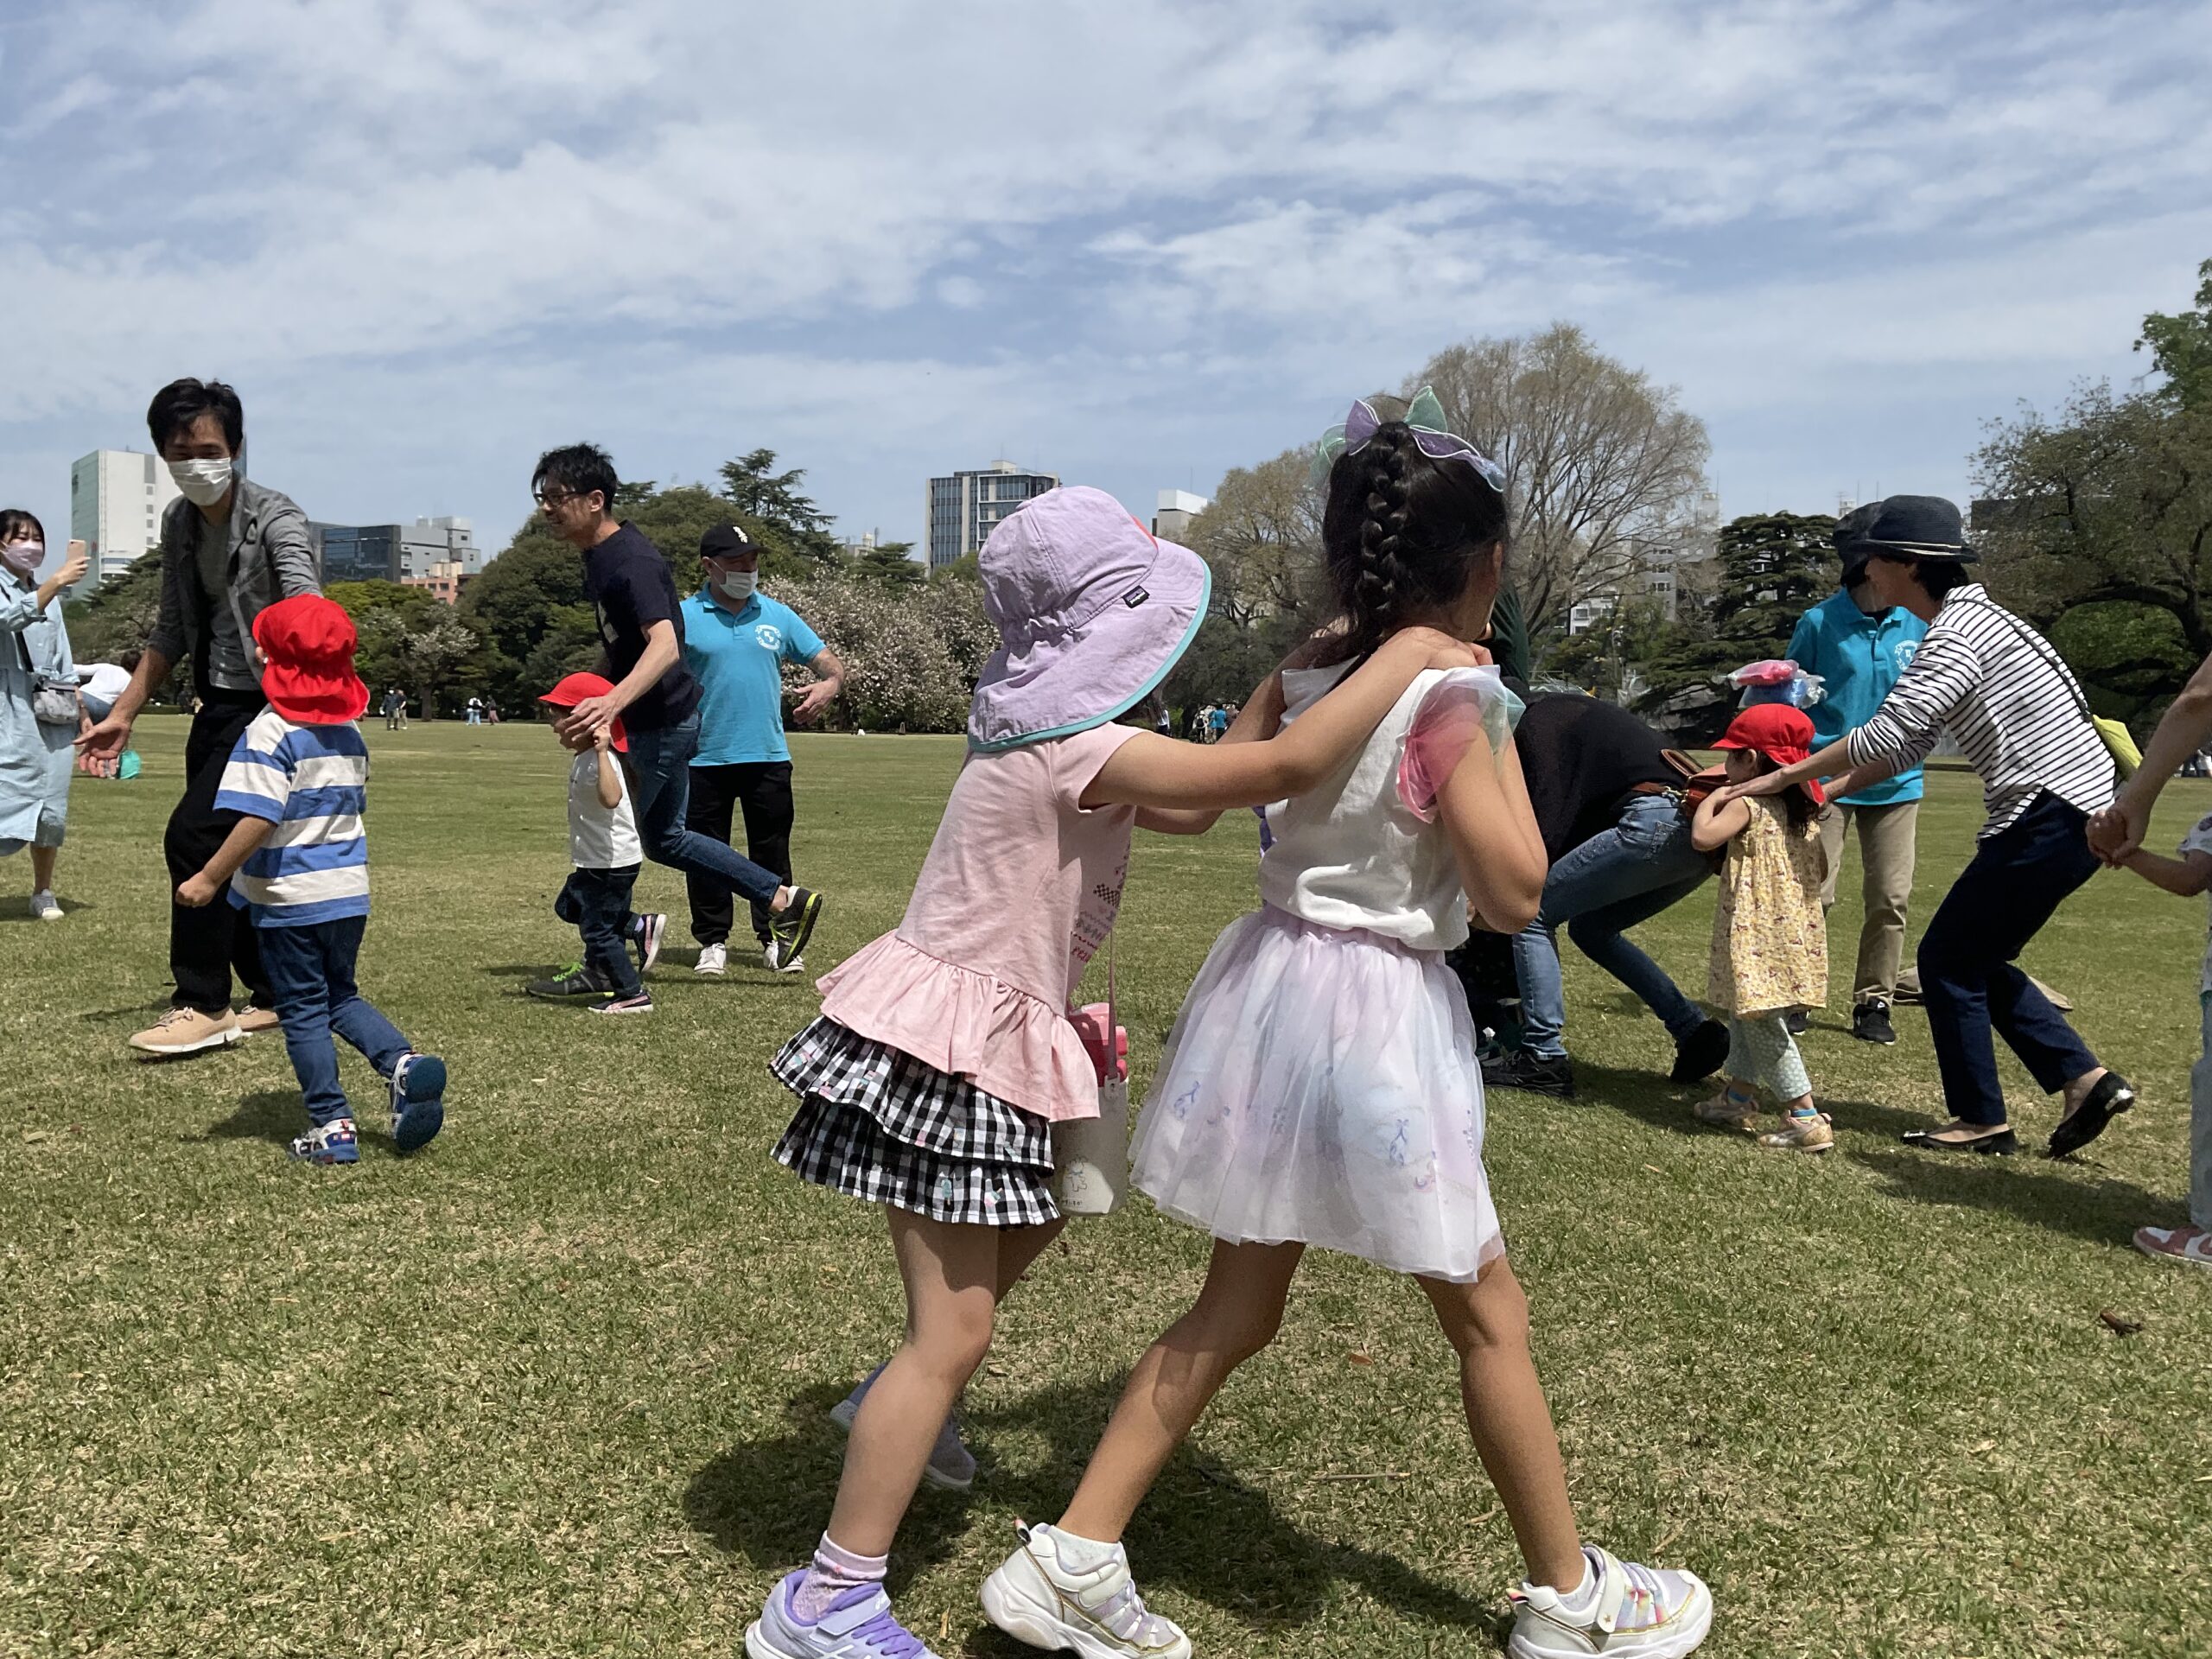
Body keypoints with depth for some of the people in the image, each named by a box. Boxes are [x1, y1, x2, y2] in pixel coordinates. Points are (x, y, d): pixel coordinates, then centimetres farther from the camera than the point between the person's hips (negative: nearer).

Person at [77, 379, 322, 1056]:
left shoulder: (274, 518, -16)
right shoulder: (179, 523, 7)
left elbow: (304, 600, -35)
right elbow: (172, 628, 16)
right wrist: (123, 714, 14)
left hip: (268, 705, -8)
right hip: (216, 705, 8)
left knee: (194, 836, -16)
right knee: (222, 850, 10)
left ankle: (202, 1005, -3)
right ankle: (273, 995, 24)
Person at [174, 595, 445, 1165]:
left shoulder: (269, 732, -15)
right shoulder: (350, 734, 8)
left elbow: (259, 820, -22)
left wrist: (210, 878, -15)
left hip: (290, 898, -6)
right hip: (350, 890, 6)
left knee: (303, 1011, 5)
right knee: (341, 995, 20)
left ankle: (332, 1126, 8)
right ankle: (404, 1061, -4)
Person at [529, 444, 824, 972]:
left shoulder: (631, 563, -23)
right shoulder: (597, 555, 8)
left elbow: (665, 645, -37)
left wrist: (611, 703, -52)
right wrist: (590, 707, 21)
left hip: (661, 723, -10)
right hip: (650, 721, 10)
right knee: (663, 839, 19)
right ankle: (785, 900, 22)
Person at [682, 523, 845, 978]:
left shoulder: (778, 616, 8)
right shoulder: (684, 618, 0)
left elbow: (828, 662, 9)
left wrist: (829, 684, -15)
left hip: (768, 757, 2)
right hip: (704, 760, -1)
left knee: (773, 854, 6)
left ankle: (775, 939, 16)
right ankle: (713, 941, 18)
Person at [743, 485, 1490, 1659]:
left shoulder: (1062, 742, 8)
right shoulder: (1080, 748, -23)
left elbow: (1194, 809, 16)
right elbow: (1288, 768, -28)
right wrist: (1412, 653, -17)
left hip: (985, 1044, 10)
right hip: (944, 1054, -10)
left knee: (1030, 1229, 28)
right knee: (955, 1333, -6)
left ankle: (898, 1405, 46)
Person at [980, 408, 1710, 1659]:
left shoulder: (1301, 676, 3)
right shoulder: (1448, 699, -16)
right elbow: (1515, 895, -14)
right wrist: (1500, 735, -5)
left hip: (1270, 984, 7)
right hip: (1377, 1010, -7)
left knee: (1238, 1308, 16)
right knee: (1489, 1314, 12)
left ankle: (1075, 1558, 19)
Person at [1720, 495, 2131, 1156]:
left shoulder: (1959, 632, -17)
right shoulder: (1964, 623, 15)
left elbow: (1883, 738, -22)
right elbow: (1908, 746, 14)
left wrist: (1780, 778, -13)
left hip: (2051, 816, -10)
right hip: (2067, 814, 10)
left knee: (1949, 960, 0)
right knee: (1974, 960, 16)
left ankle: (1982, 1121, 10)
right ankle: (2087, 1079, 15)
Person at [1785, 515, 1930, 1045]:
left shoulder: (1917, 621, 1)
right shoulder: (1820, 622, -7)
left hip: (1895, 782, 3)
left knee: (1891, 898, 4)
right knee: (1813, 894, -3)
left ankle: (1874, 1001, 18)